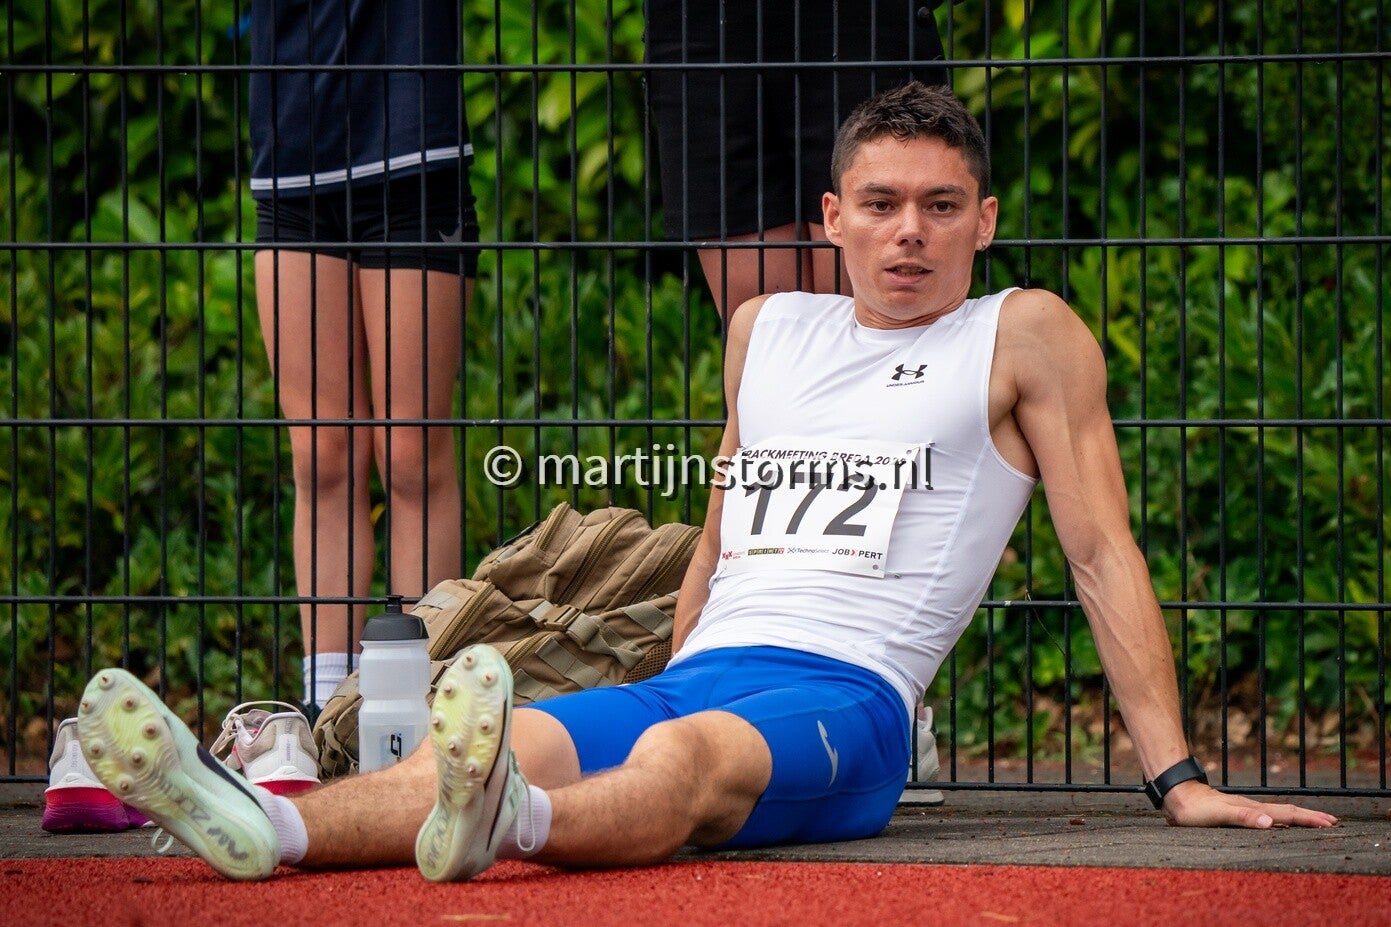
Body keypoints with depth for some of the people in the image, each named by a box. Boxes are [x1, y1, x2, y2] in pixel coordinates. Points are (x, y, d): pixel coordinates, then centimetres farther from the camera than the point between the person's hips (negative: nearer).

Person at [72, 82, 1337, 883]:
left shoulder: (1024, 337, 10)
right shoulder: (768, 330, 25)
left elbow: (1103, 552, 7)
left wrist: (1178, 780, 3)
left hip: (845, 695, -5)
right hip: (693, 674, 5)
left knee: (688, 757, -40)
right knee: (508, 742, -28)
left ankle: (497, 822, -74)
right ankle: (265, 828, -56)